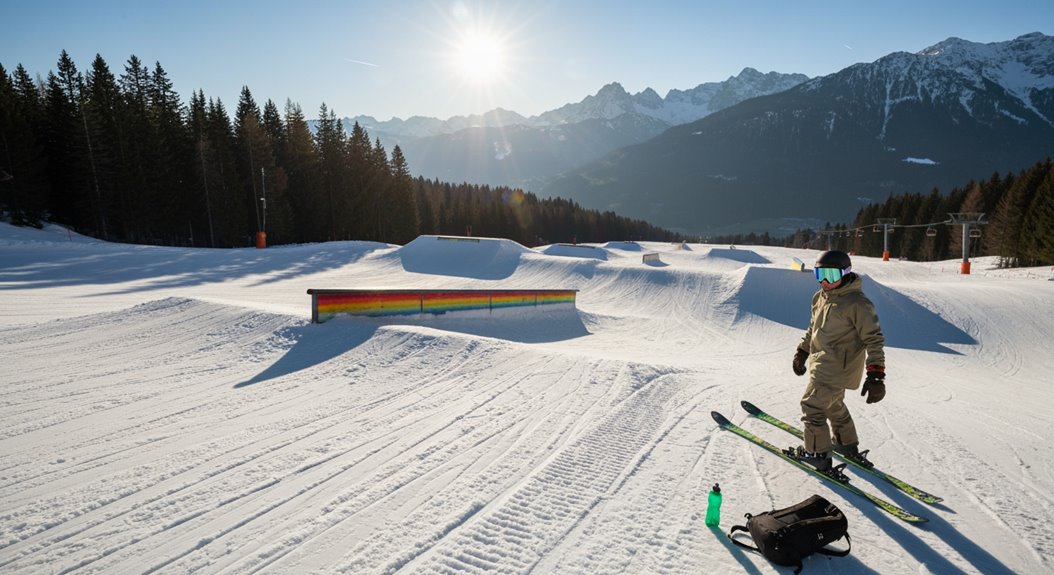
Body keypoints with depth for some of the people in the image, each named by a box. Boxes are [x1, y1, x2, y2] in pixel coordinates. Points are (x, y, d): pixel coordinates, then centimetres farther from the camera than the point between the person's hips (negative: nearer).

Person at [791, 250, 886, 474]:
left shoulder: (857, 303, -20)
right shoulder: (821, 297, 5)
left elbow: (874, 340, -20)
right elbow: (813, 328, 20)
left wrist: (876, 376, -24)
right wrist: (802, 352, 23)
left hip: (836, 368, -9)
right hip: (824, 363, 9)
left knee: (812, 406, -4)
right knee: (833, 405, 24)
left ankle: (818, 454, 9)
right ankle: (847, 444, 43)